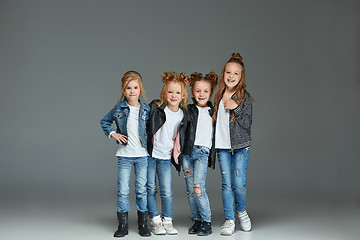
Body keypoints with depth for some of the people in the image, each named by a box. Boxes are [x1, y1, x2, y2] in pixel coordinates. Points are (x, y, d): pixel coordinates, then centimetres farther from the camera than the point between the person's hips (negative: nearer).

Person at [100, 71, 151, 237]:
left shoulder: (146, 109, 0)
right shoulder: (118, 108, -1)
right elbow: (104, 122, 12)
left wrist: (150, 141, 1)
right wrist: (113, 134, -1)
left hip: (142, 154, 1)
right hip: (124, 155, 0)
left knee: (142, 190, 5)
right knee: (122, 191, 0)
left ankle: (143, 224, 17)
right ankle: (123, 224, 10)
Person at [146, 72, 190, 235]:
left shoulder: (184, 115, 1)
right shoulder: (155, 108, -9)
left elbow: (181, 138, 12)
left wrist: (178, 156, 12)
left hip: (166, 157, 2)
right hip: (150, 154, -2)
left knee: (167, 192, 0)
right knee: (151, 189, 3)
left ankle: (167, 221, 15)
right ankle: (155, 220, 16)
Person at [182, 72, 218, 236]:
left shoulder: (213, 112, 12)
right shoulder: (188, 110, 11)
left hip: (203, 152, -2)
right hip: (187, 151, 2)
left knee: (198, 188, -14)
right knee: (190, 189, 2)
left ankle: (207, 223, -4)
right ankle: (196, 221, 13)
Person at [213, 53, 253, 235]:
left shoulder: (244, 97, -3)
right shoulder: (219, 96, 10)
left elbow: (247, 124, -7)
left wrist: (236, 108, -19)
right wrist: (212, 144, 13)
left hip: (240, 146, -3)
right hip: (222, 147, 3)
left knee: (238, 183, -6)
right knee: (227, 183, 2)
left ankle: (241, 212, 21)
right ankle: (229, 220, 10)